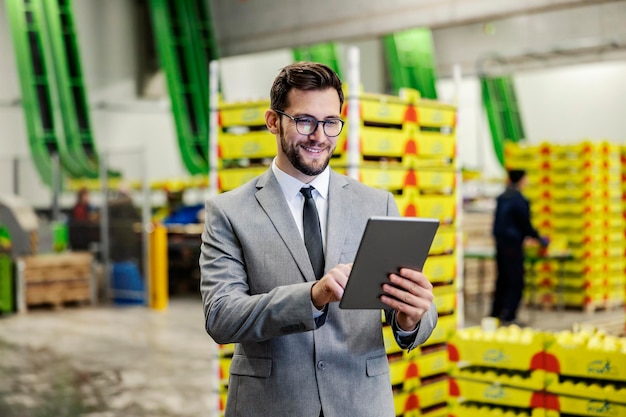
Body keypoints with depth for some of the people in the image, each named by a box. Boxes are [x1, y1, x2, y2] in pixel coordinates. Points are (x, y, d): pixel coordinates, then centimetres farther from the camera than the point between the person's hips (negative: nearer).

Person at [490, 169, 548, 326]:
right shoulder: (519, 200, -15)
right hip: (513, 244, -8)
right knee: (516, 282, -2)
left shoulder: (501, 198, 8)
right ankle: (509, 317, -4)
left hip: (500, 242, 8)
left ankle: (496, 314, 19)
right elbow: (526, 225, -12)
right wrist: (540, 239, 4)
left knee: (502, 279, 15)